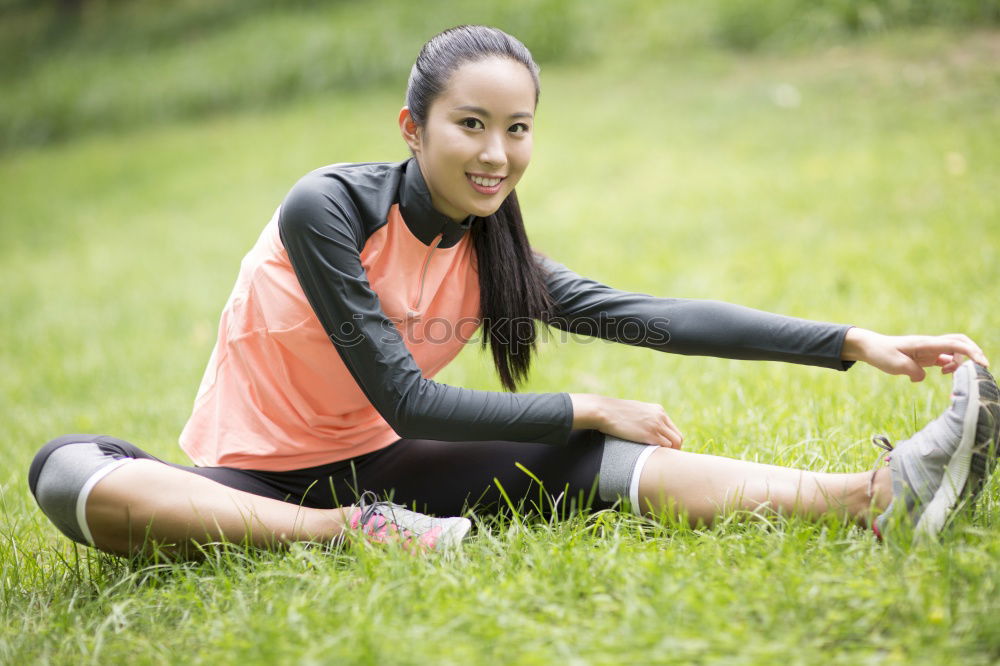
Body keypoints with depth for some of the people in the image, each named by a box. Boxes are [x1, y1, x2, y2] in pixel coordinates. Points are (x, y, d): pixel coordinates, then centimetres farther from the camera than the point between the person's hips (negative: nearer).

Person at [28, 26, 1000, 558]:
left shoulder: (491, 256, -2)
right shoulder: (327, 208, -20)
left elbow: (656, 316, -5)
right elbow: (408, 402, -21)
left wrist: (857, 345, -10)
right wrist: (588, 406, -18)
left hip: (369, 469, 4)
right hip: (250, 477, -4)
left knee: (591, 459, -18)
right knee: (68, 472, -36)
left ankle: (871, 497, -33)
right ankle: (357, 538, -39)